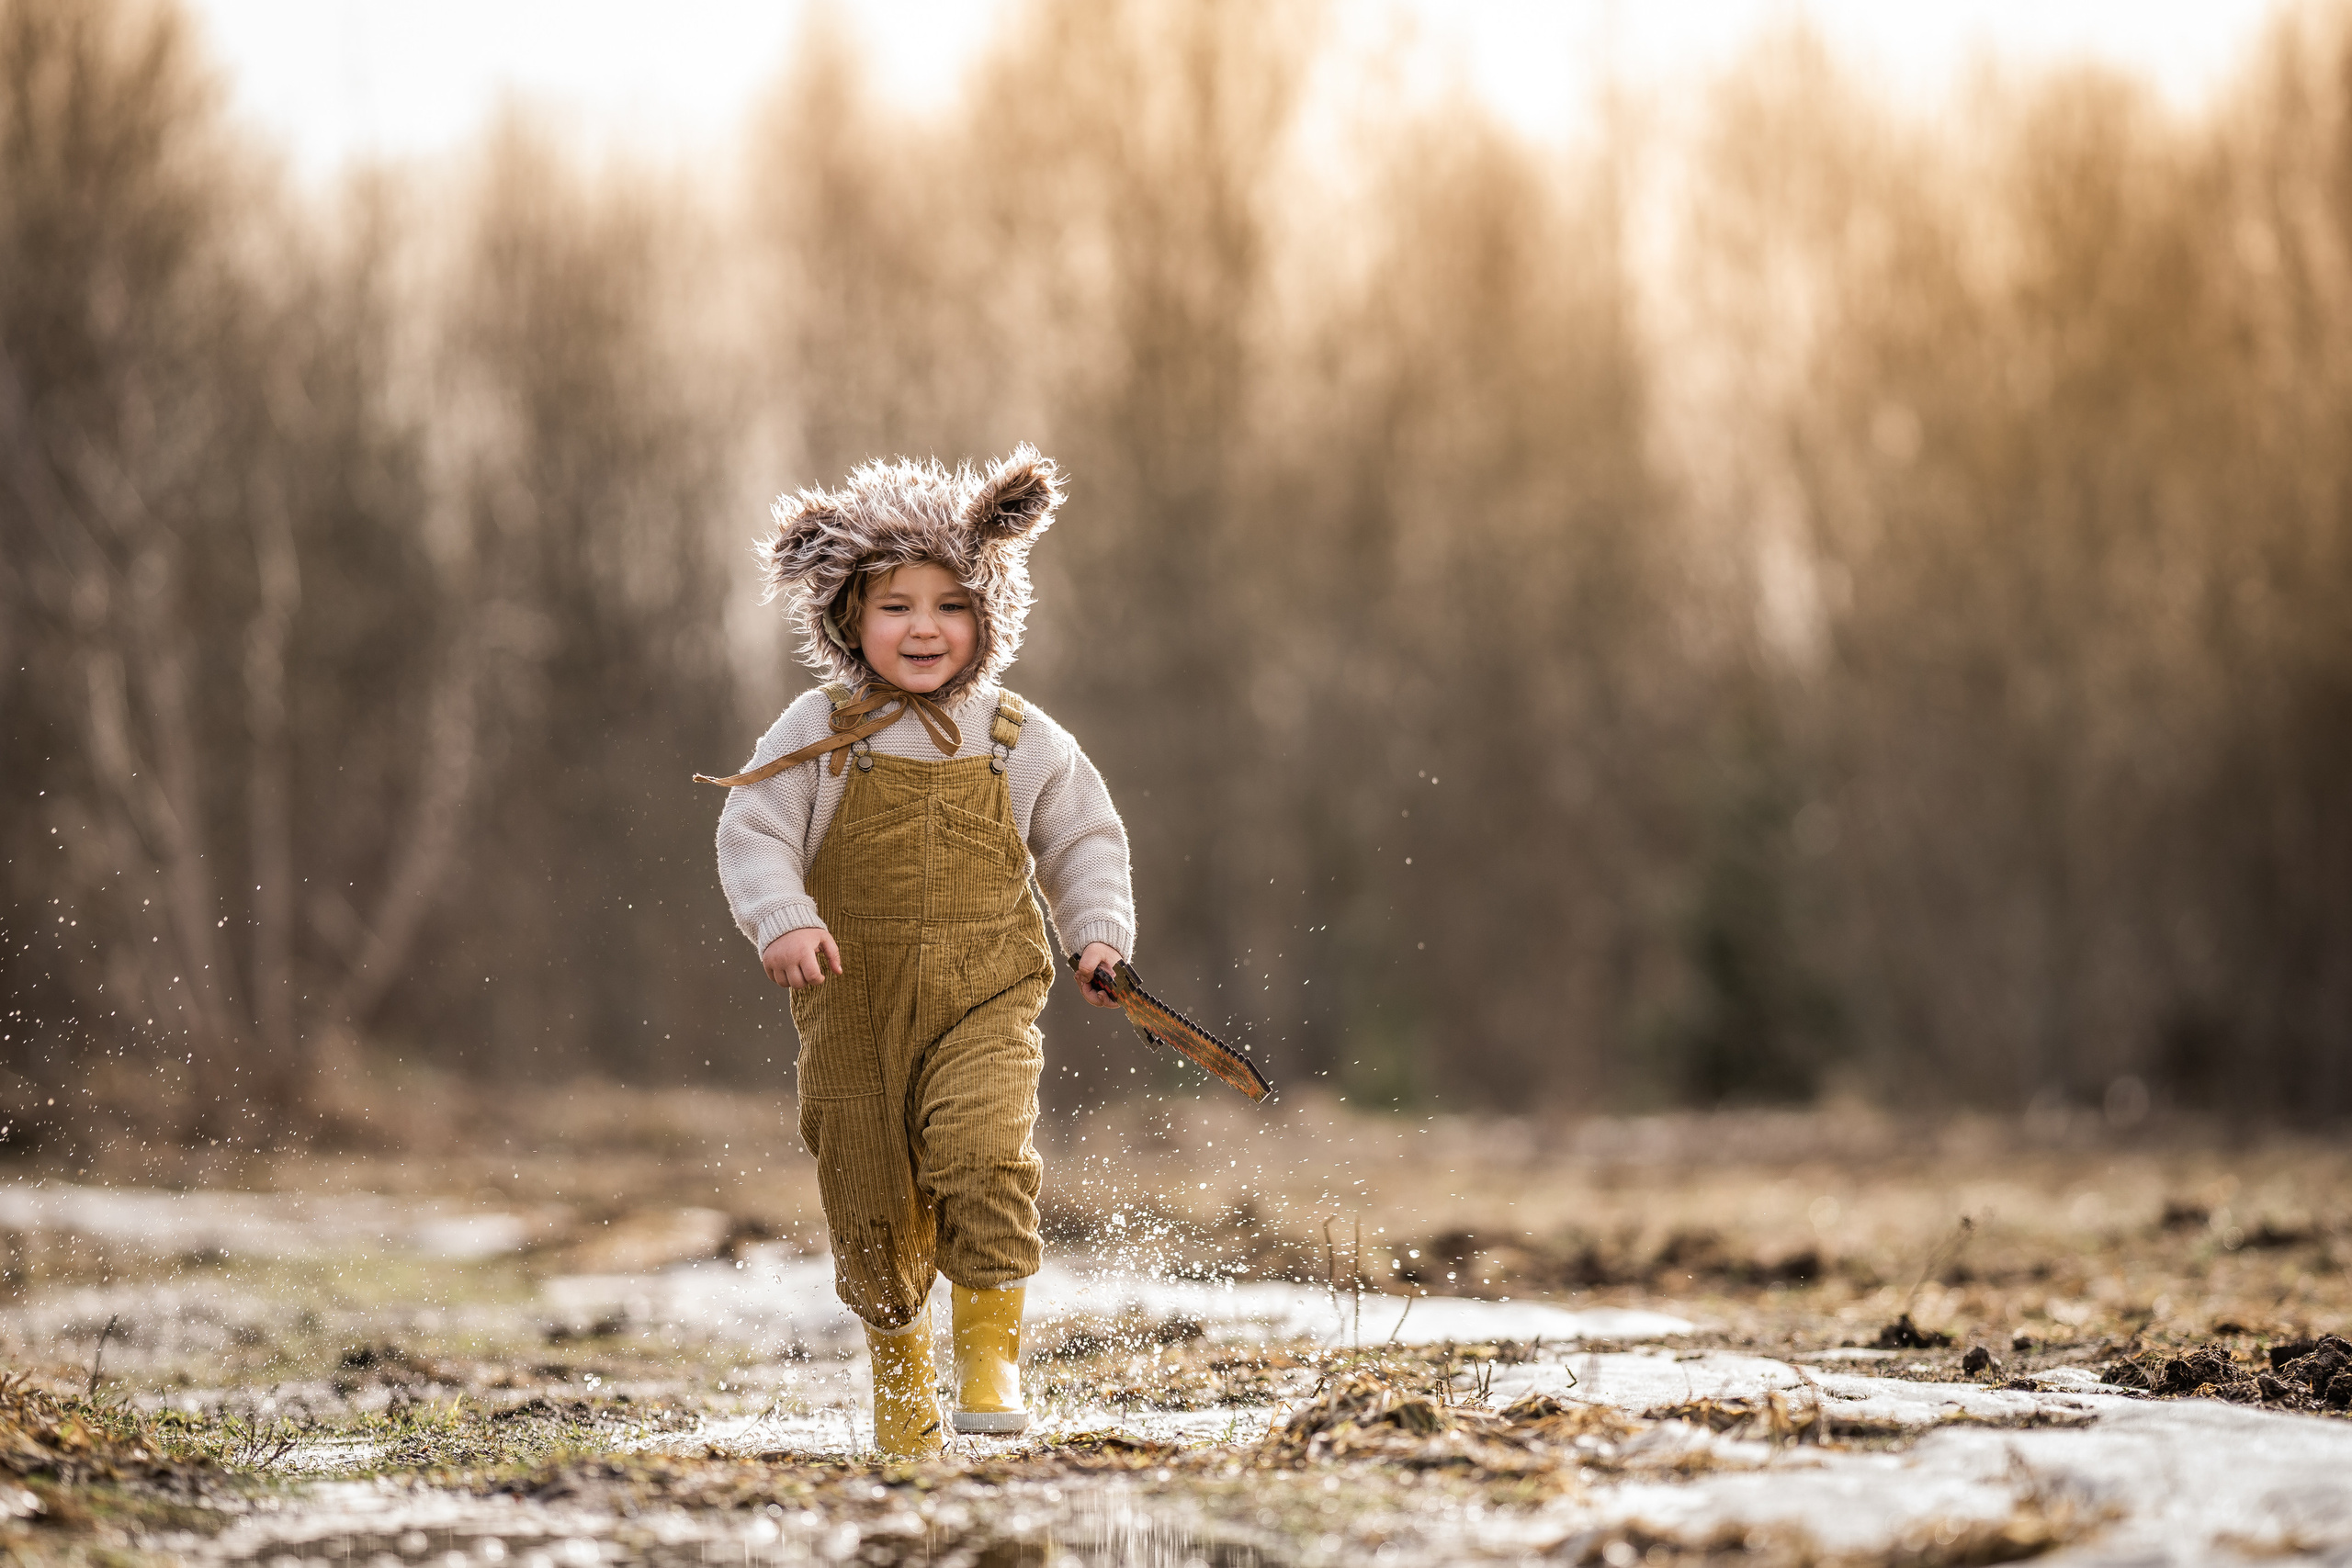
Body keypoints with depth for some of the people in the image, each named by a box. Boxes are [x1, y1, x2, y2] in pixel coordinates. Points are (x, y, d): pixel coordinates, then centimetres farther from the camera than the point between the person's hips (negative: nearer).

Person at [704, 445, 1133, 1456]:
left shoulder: (1020, 741, 4)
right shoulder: (818, 733, -1)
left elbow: (1085, 840, 14)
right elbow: (753, 833, -5)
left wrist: (1099, 930, -1)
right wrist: (782, 918, -22)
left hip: (985, 998, 0)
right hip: (855, 1003, 0)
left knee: (982, 1151, -24)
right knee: (873, 1204, 7)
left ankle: (993, 1348, -9)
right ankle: (899, 1376, 29)